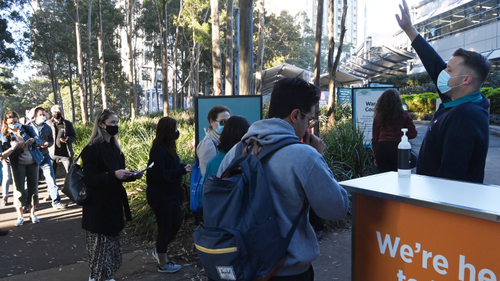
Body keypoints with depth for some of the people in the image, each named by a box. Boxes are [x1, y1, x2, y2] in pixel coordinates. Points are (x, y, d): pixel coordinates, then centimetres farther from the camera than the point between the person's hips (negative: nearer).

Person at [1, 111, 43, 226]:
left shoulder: (27, 129, 4)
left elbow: (39, 141, 4)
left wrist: (33, 140, -18)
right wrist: (15, 148, -23)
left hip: (32, 162, 1)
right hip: (18, 164, -1)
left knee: (33, 187, 2)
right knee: (19, 188, -2)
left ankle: (32, 213, 13)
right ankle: (20, 216, 8)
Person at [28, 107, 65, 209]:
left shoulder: (47, 128, 9)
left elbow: (51, 140, 18)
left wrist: (48, 144, -4)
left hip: (44, 156, 2)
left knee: (51, 179, -2)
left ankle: (56, 202, 3)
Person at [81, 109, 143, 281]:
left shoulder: (115, 148, 11)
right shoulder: (92, 149, -14)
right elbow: (89, 179, -20)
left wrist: (131, 176, -2)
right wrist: (113, 175, -31)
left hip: (114, 204, 8)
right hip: (98, 207, -8)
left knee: (112, 246, 17)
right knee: (100, 247, 3)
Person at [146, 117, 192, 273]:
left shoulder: (167, 147, 9)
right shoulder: (158, 150, -21)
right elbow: (160, 174, -26)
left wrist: (183, 167, -3)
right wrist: (182, 170, -24)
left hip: (171, 194, 9)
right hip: (160, 196, -9)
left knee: (176, 223, 17)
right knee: (165, 228, 3)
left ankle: (159, 251, 36)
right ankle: (163, 264, 21)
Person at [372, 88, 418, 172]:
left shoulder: (378, 117, 6)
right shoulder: (404, 116, 0)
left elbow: (374, 139, 8)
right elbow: (413, 133, 0)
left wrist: (376, 156, 15)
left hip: (381, 148, 2)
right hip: (398, 147, -2)